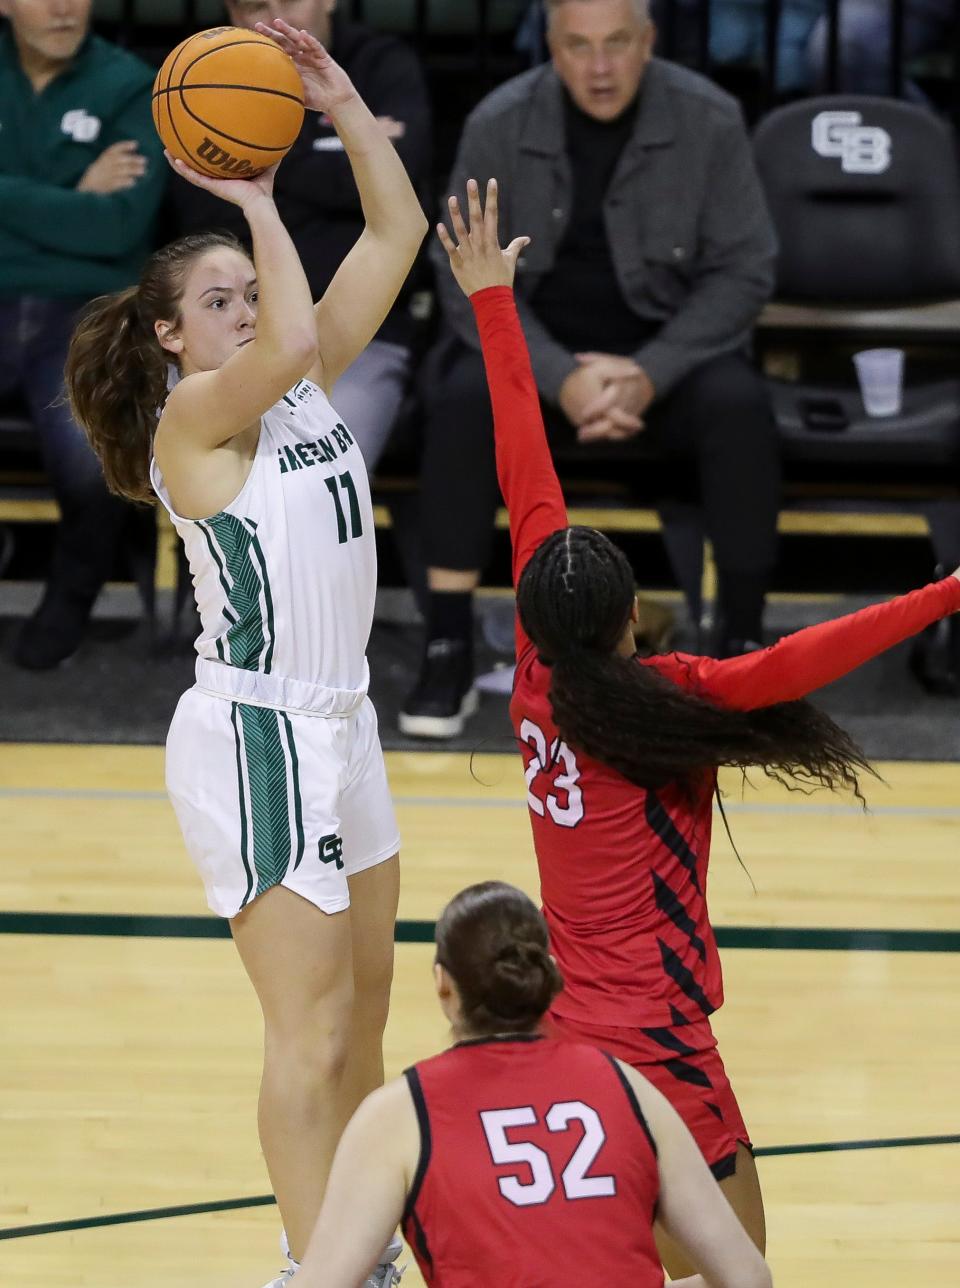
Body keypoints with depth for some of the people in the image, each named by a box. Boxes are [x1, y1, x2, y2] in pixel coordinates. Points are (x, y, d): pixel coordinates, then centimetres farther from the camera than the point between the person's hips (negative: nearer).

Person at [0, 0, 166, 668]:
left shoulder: (130, 88, 0)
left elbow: (119, 226, -12)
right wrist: (73, 200, -7)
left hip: (87, 313, -1)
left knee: (91, 455, -30)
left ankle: (73, 590, 1)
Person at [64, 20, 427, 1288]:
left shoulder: (310, 386, 7)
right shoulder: (194, 419, -13)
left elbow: (396, 232, 5)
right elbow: (289, 341, -33)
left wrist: (342, 103, -4)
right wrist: (255, 200, -24)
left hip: (338, 724, 8)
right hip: (252, 733, -8)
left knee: (364, 1004, 16)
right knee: (309, 1026, -8)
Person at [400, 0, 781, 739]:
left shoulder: (710, 121, -8)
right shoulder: (499, 126, -8)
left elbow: (743, 270, -6)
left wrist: (650, 374, -20)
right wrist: (561, 380, -23)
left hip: (667, 355, 0)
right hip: (535, 354, 0)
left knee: (739, 404, -30)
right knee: (463, 399, -30)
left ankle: (742, 646, -18)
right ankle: (448, 652, -25)